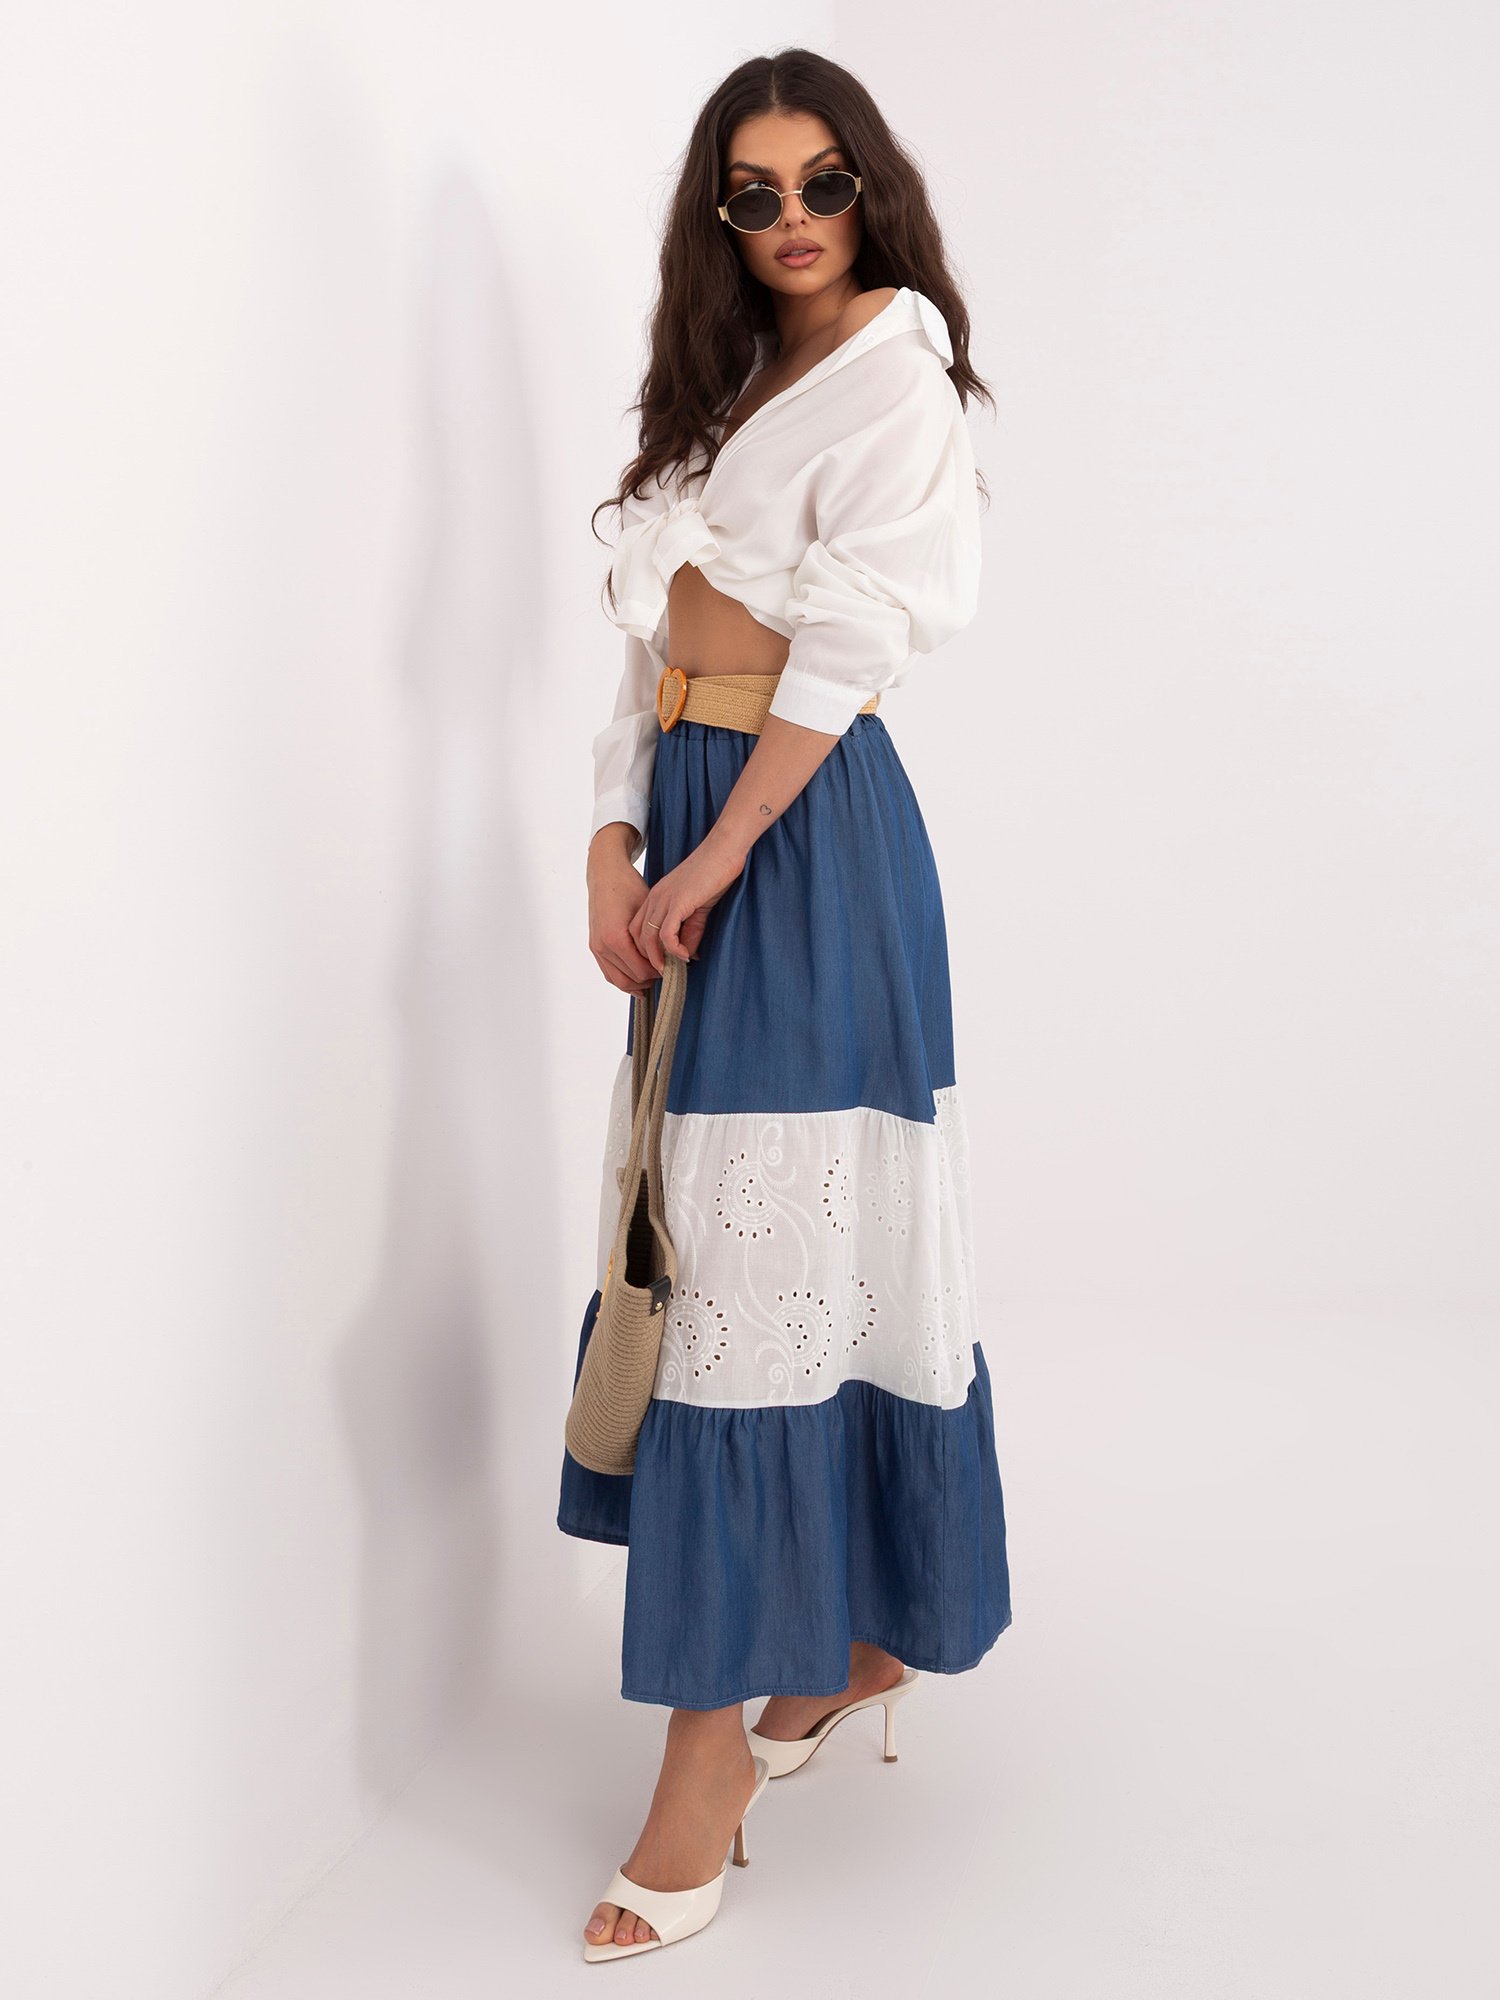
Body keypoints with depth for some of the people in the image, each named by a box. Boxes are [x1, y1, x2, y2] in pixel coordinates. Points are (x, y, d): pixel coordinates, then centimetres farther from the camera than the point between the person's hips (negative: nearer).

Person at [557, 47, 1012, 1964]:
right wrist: (613, 844, 1)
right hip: (687, 813, 8)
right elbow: (650, 636, 13)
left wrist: (713, 856, -13)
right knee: (711, 1220, 8)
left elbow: (849, 646, -11)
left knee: (772, 1243, -9)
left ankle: (717, 1732, -4)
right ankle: (853, 1628, 24)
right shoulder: (724, 387, 21)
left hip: (804, 825, -8)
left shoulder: (891, 373, -1)